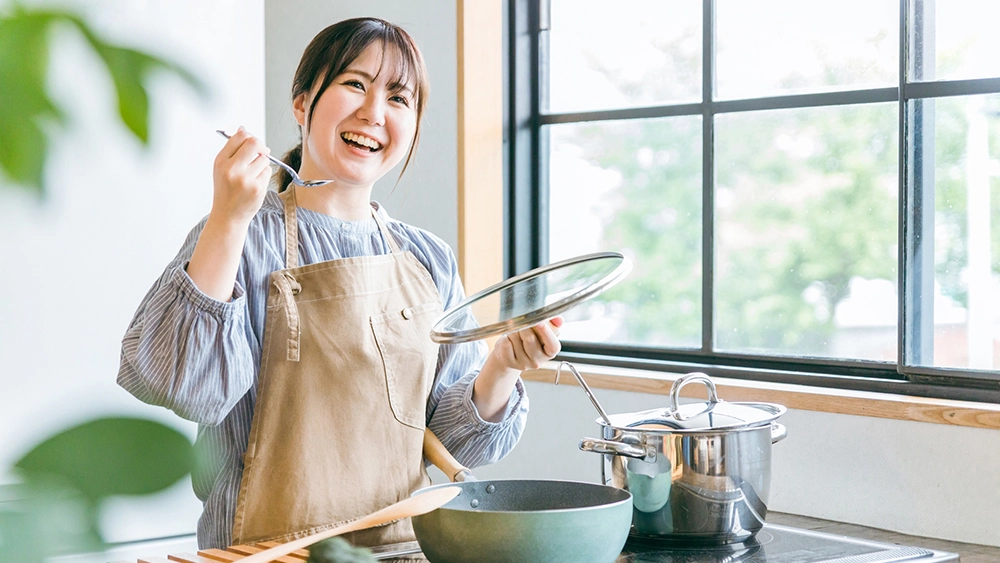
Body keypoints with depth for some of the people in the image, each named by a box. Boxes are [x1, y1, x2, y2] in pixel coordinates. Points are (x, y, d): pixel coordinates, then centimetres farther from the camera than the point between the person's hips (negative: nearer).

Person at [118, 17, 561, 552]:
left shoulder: (429, 260, 10)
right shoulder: (244, 238, -2)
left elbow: (455, 439, 12)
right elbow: (187, 388, -16)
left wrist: (502, 367, -6)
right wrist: (227, 221, -20)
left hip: (409, 543, 4)